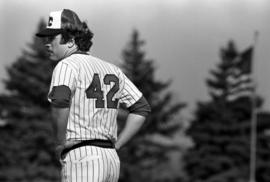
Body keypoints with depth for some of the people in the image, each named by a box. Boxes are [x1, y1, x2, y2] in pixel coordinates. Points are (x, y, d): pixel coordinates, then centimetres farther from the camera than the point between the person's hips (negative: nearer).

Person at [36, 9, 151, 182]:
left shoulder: (67, 65, -5)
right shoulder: (111, 69, 18)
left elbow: (60, 100, -26)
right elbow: (142, 107, 19)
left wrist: (61, 142, -12)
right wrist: (115, 145, 16)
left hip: (82, 158, -8)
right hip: (112, 159, 8)